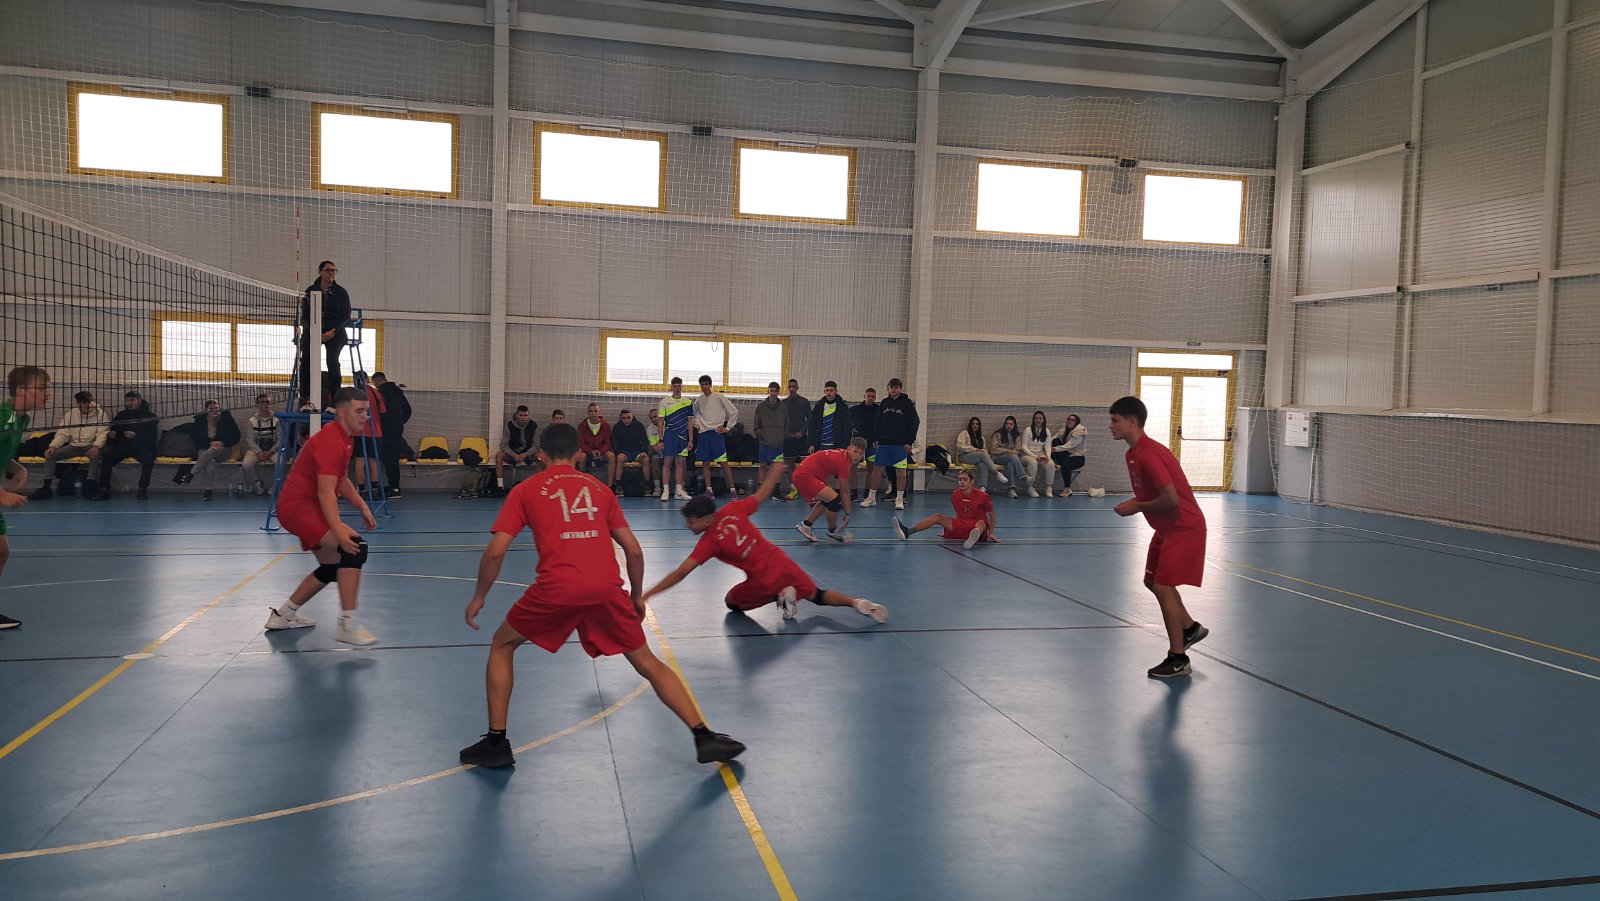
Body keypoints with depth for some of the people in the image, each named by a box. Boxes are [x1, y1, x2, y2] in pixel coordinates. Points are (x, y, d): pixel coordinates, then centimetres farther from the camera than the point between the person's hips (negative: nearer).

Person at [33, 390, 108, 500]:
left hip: (90, 446, -4)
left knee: (96, 454, -38)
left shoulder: (100, 414, -5)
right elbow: (62, 434, 2)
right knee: (50, 454, -17)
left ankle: (89, 485, -33)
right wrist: (52, 446, -16)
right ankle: (46, 488, -13)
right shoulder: (70, 414, 4)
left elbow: (103, 433, -12)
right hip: (73, 446, 4)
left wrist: (96, 446, -31)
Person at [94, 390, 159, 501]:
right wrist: (111, 435, -4)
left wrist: (136, 436, -20)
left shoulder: (149, 416, 3)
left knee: (149, 457, -36)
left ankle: (143, 489, -27)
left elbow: (152, 437, -5)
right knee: (106, 457, -26)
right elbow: (113, 431, 21)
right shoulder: (121, 415, 17)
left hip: (141, 447, -3)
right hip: (122, 447, 3)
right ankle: (104, 490, -24)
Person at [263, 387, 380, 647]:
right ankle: (348, 626, -26)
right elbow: (326, 493, -28)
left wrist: (362, 507, 8)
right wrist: (339, 532, -37)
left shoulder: (345, 438, 11)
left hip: (307, 507, 11)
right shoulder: (330, 441, -21)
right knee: (356, 547, -26)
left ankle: (282, 615, 33)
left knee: (332, 567, 18)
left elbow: (342, 480, 22)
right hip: (298, 506, -11)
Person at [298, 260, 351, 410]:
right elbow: (305, 316, 5)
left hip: (335, 332, -1)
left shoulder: (341, 292, 4)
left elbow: (346, 316, 2)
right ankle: (304, 399, -15)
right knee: (306, 359, -16)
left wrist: (333, 331, -12)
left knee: (332, 362, -18)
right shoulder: (310, 291, 7)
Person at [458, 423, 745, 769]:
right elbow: (633, 549, 17)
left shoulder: (525, 490, 14)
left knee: (502, 646, 24)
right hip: (607, 588, 2)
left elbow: (495, 551, 5)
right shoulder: (599, 489, 20)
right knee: (648, 663, 16)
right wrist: (637, 596, 29)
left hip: (555, 589, -2)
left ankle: (496, 743, 21)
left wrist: (479, 597, 19)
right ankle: (704, 737, 10)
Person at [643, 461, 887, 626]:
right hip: (782, 563, 5)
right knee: (818, 595, 24)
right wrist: (778, 468, 27)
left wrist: (647, 595, -16)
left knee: (731, 602, 23)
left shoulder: (708, 541, -13)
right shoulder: (732, 510, -2)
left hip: (763, 581, -5)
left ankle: (779, 596, 0)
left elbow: (680, 573, -17)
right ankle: (857, 602, -3)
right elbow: (763, 493, 9)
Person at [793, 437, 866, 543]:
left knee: (826, 500, 24)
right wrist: (847, 513, -7)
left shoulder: (842, 454, 7)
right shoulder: (843, 461, -20)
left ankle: (805, 526, 31)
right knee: (834, 499, -18)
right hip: (805, 477, -11)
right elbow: (844, 491, -15)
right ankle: (833, 531, 3)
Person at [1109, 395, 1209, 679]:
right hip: (1167, 528, 10)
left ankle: (1178, 660, 1)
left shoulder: (1148, 454, -25)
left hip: (1184, 527, -10)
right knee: (1153, 581, 18)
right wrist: (1134, 504, 0)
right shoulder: (1132, 453, 7)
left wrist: (1137, 507, -15)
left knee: (1163, 587, -10)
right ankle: (1190, 628, 36)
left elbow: (1171, 499, -29)